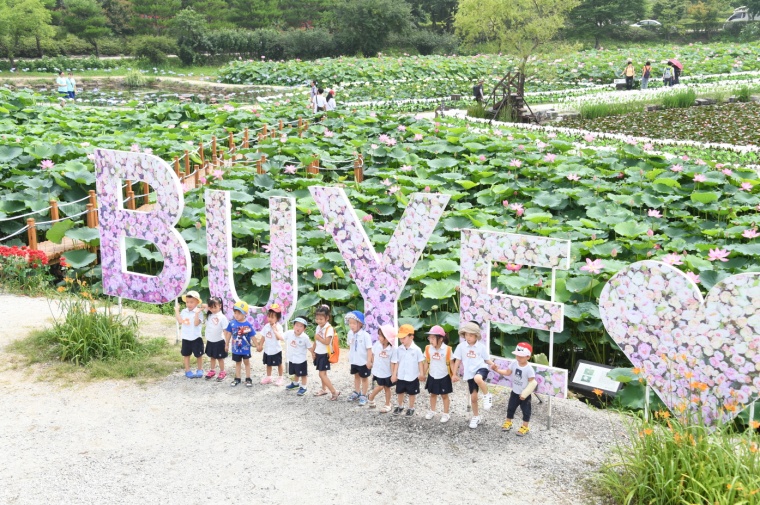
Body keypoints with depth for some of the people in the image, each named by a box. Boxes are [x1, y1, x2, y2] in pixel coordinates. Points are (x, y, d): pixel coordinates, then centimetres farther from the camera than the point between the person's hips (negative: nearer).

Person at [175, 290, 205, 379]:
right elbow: (180, 321, -9)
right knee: (186, 354, 13)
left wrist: (197, 313, -32)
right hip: (186, 338, 4)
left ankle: (200, 370, 25)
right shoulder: (184, 311, 2)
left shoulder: (199, 312, -13)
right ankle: (187, 370, 26)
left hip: (196, 338, -4)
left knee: (198, 355, 7)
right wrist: (177, 310, -7)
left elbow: (196, 323, -23)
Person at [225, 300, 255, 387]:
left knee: (247, 362, 11)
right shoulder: (232, 323, -10)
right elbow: (228, 334, 2)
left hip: (245, 348, -2)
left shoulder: (248, 325, -17)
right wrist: (227, 345, 8)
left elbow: (252, 336, -9)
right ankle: (237, 378, 28)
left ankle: (248, 379, 21)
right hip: (235, 348, 2)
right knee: (237, 363, 17)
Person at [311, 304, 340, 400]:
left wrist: (318, 337, -18)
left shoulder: (329, 328, -20)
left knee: (322, 374, -10)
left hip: (324, 354, -8)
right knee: (322, 373, 18)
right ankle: (323, 390, 31)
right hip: (318, 353, 8)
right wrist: (313, 351, 11)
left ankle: (334, 392, -7)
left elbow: (327, 342, -29)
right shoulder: (318, 327, 6)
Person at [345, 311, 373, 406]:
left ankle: (363, 396, 21)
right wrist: (350, 356, 14)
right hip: (354, 361, 6)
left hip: (363, 361, -6)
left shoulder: (365, 335, -23)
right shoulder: (350, 334, -5)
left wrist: (369, 361, -21)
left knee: (364, 378, 10)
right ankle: (356, 393, 40)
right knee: (356, 376, 23)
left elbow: (369, 349, -20)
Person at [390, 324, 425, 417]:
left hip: (413, 377, -3)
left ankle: (411, 408, 30)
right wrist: (394, 374, -1)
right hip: (401, 376, 3)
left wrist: (421, 374, -5)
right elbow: (396, 363, 1)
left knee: (412, 393, 12)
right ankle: (400, 406, 39)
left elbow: (420, 362, -6)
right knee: (400, 392, 18)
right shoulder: (399, 349, -5)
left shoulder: (416, 349, -14)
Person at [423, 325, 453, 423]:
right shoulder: (428, 349, -9)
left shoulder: (447, 349, -18)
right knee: (433, 394, 19)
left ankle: (446, 414, 24)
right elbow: (427, 362, 1)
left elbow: (451, 363, -10)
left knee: (444, 396, 11)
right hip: (432, 376, 3)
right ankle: (432, 411, 36)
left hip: (444, 377, -3)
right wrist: (423, 374, 1)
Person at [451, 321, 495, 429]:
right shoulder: (461, 346, -1)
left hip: (481, 368, -3)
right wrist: (454, 374, 9)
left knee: (478, 378, -41)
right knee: (473, 397, 8)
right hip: (470, 373, 3)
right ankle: (475, 417, 30)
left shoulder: (481, 346, -3)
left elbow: (487, 359, 5)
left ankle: (487, 396, -14)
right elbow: (457, 360, 7)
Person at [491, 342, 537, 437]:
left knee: (526, 410, 8)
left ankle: (525, 427, 21)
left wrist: (525, 393, -22)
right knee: (511, 408, 17)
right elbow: (507, 372, 2)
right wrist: (497, 370, -12)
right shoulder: (514, 364, -8)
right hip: (515, 392, 5)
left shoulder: (529, 369, -24)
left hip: (525, 395, -5)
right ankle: (508, 422, 36)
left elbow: (532, 382, -20)